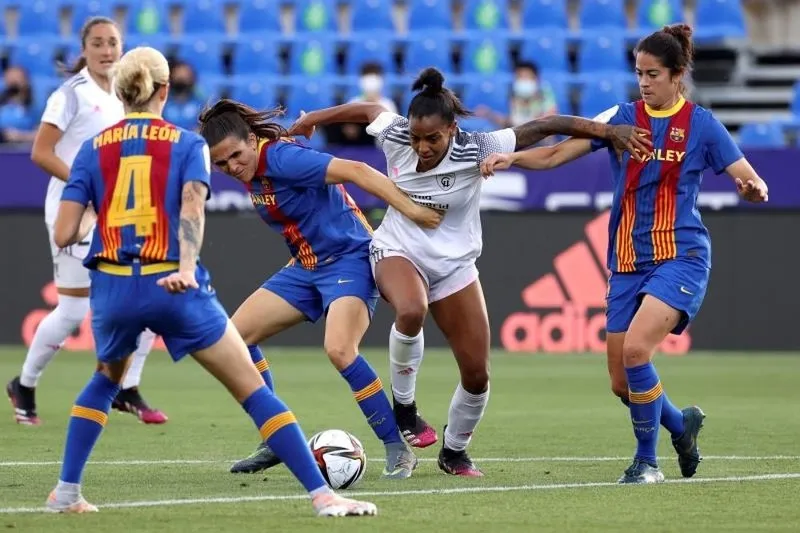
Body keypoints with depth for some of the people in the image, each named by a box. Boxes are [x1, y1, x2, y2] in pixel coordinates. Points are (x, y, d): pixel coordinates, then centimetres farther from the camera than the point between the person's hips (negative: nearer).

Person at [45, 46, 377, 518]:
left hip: (113, 288, 3)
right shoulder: (188, 144, 5)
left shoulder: (94, 148, 10)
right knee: (254, 390, 2)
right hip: (173, 289, -3)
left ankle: (66, 492, 27)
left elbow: (64, 235, 3)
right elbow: (192, 203, -15)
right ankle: (322, 494, -5)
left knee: (106, 381, 33)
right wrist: (186, 267, -27)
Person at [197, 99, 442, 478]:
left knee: (338, 349, -31)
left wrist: (409, 209, -33)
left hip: (349, 258, -10)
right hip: (306, 266, 10)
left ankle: (398, 449, -20)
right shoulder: (250, 173, 4)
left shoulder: (280, 157, -22)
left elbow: (354, 171, -29)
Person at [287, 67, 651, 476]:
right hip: (397, 252, -1)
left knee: (477, 374, -2)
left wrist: (605, 130, -25)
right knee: (411, 311, -38)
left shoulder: (475, 150, -21)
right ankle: (403, 405, -15)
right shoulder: (395, 138, -16)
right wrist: (312, 119, 16)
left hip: (453, 265, 1)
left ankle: (454, 451, 26)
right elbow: (368, 110, 5)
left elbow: (544, 127, -20)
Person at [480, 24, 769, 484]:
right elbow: (555, 154, 4)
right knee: (622, 383, 4)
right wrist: (510, 157, -14)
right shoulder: (622, 118, 7)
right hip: (628, 263, 4)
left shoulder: (702, 125, 0)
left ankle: (647, 461, -10)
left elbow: (752, 181, -2)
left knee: (636, 348, -25)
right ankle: (682, 425, 35)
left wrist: (753, 188, -26)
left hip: (680, 256, -4)